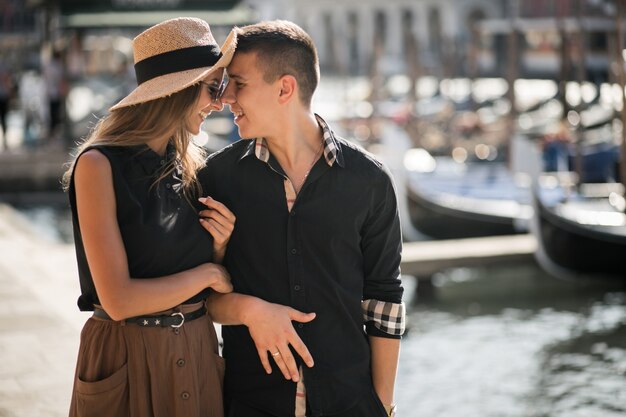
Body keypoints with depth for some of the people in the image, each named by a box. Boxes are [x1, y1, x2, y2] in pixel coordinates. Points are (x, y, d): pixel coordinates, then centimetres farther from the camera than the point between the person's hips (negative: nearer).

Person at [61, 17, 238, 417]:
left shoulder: (191, 166, 5)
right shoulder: (100, 165, -14)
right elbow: (118, 300, -21)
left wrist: (221, 246, -8)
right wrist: (206, 274, -10)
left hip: (198, 354, 6)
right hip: (131, 361, -6)